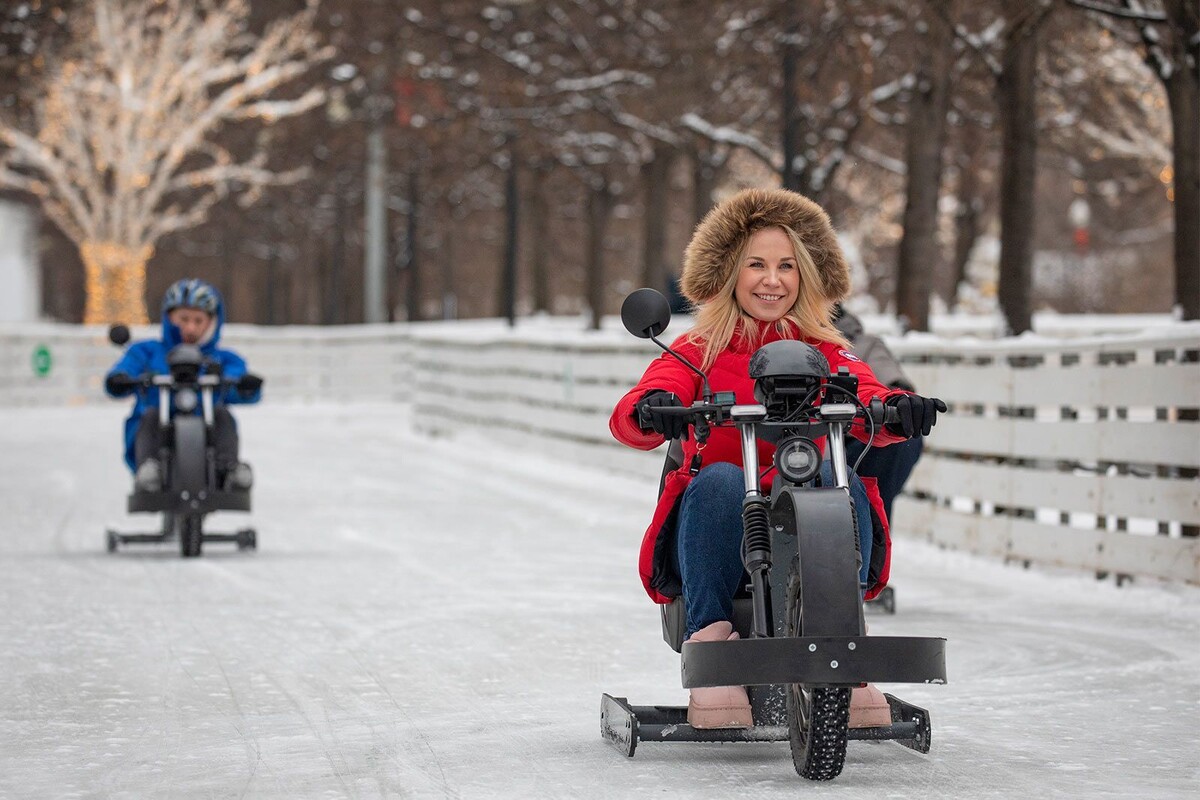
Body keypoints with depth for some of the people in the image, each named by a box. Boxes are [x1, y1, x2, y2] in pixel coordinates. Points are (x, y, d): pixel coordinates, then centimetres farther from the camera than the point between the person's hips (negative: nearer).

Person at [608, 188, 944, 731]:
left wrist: (897, 408, -34)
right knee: (719, 480, -32)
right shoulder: (697, 352, 8)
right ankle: (709, 639, -28)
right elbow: (627, 420, -10)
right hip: (722, 529, -1)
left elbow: (865, 400, -8)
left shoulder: (825, 352, 13)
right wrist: (651, 410, -36)